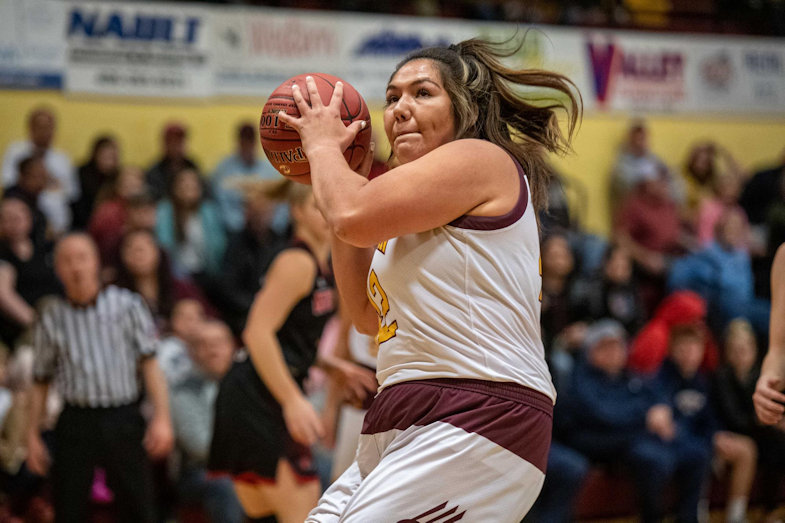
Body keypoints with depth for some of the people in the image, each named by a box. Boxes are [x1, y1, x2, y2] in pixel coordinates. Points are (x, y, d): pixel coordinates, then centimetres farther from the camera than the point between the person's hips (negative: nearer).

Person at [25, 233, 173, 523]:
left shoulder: (127, 305, 3)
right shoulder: (51, 319, 7)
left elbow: (149, 363, 0)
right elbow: (41, 382, 13)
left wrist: (161, 418, -8)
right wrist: (32, 436, 9)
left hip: (123, 421, -1)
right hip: (76, 421, 1)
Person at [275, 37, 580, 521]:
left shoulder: (479, 157, -4)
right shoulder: (431, 210, 25)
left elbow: (354, 217, -16)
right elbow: (367, 314, 27)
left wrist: (323, 145, 6)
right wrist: (342, 179, 24)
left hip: (476, 422, -10)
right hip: (406, 422, 10)